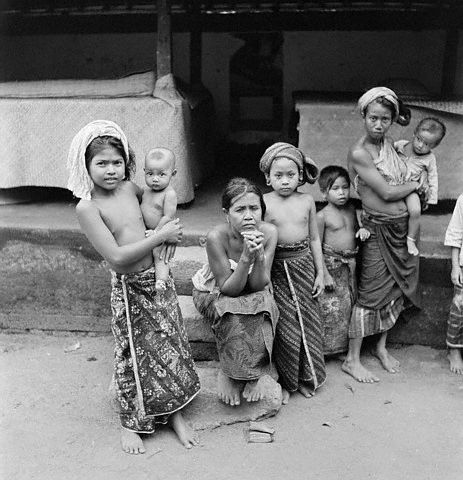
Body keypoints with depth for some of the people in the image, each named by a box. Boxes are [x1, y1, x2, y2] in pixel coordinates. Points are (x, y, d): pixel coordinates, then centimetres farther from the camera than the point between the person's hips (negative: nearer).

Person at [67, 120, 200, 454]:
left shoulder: (129, 188, -1)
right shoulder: (87, 207, -17)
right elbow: (117, 257, -24)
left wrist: (171, 231, 5)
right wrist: (161, 236, -19)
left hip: (159, 278, 5)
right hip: (129, 289, -5)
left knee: (171, 344, 12)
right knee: (134, 354, 7)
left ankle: (174, 412, 30)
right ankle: (132, 422, 29)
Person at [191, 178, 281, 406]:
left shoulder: (268, 232, -22)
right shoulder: (216, 237, -31)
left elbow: (258, 285, -19)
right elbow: (228, 288, -26)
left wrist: (259, 256, -38)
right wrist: (246, 258, -41)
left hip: (253, 294, 3)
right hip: (214, 293, -3)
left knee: (265, 306, -30)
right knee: (235, 317, -33)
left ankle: (255, 372, -11)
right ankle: (230, 372, -8)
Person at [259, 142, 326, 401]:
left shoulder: (307, 201, 2)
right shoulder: (264, 203, -7)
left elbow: (314, 239, 8)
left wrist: (320, 273, 6)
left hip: (304, 264, 3)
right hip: (277, 268, -3)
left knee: (308, 321, 9)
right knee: (285, 326, 1)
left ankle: (307, 377, 27)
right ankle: (285, 381, 18)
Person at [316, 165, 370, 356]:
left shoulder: (351, 209, 6)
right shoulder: (322, 216, -12)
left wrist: (362, 230, -3)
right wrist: (324, 274, -14)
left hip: (350, 265, 6)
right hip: (331, 265, -6)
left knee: (350, 305, 11)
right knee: (331, 308, 0)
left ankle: (344, 347, 26)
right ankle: (327, 348, 16)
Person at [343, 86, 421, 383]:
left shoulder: (389, 144, 6)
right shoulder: (359, 153, -16)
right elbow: (387, 193, -17)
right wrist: (415, 184, -4)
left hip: (403, 227, 7)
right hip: (379, 230, -7)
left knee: (396, 289, 15)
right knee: (371, 294, -1)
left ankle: (382, 347, 33)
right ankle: (352, 359, 12)